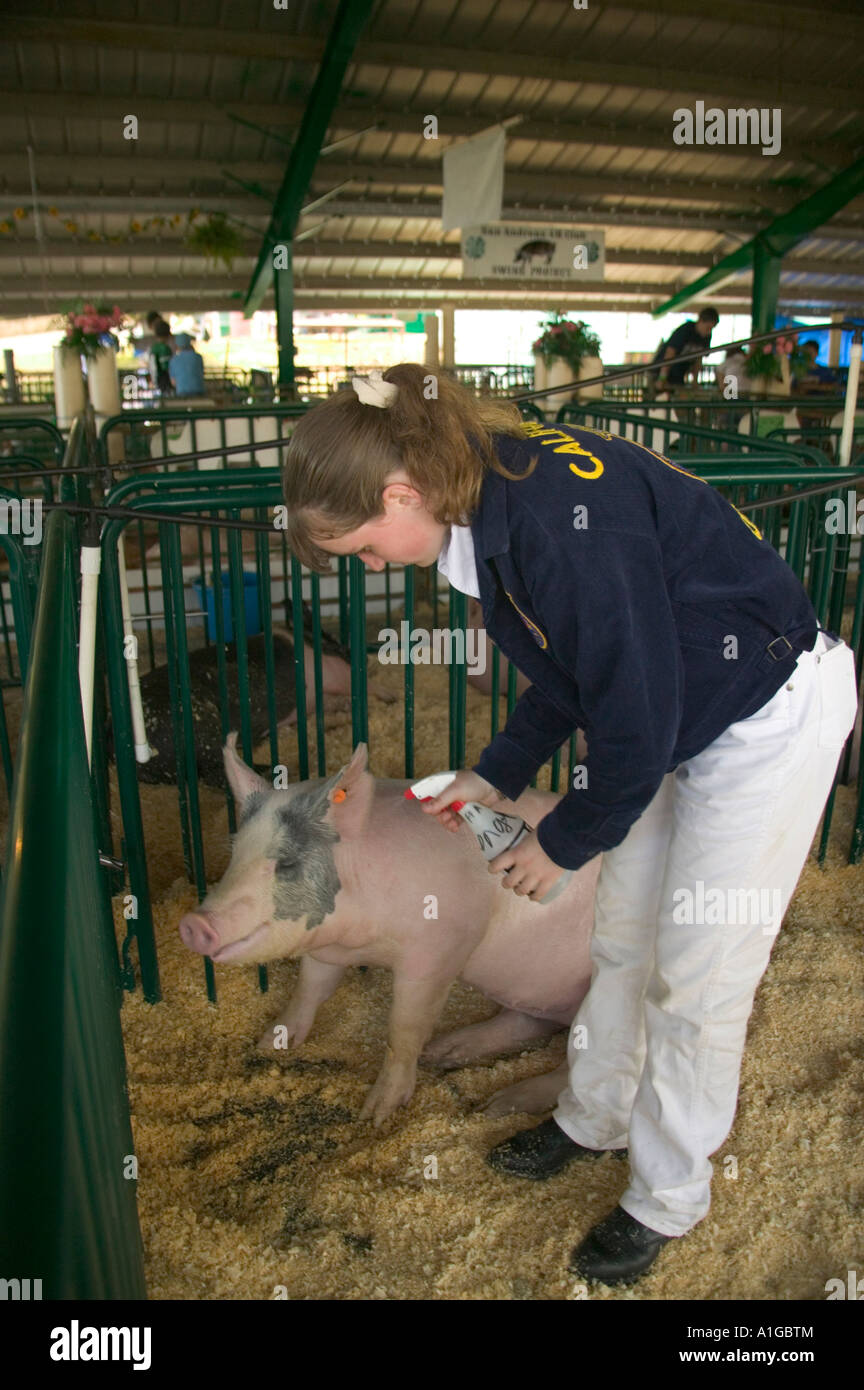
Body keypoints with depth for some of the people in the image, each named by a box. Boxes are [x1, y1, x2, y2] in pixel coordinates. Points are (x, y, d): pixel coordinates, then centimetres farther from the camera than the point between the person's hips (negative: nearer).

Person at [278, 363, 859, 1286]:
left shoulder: (561, 515, -33)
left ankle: (667, 1200, 26)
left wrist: (562, 842, -12)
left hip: (773, 715, -8)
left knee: (696, 977, 3)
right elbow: (568, 673, 10)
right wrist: (495, 776, 11)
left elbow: (635, 714, -27)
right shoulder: (488, 509, -3)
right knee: (622, 937, 17)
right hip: (676, 717, 9)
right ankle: (595, 1119, 41)